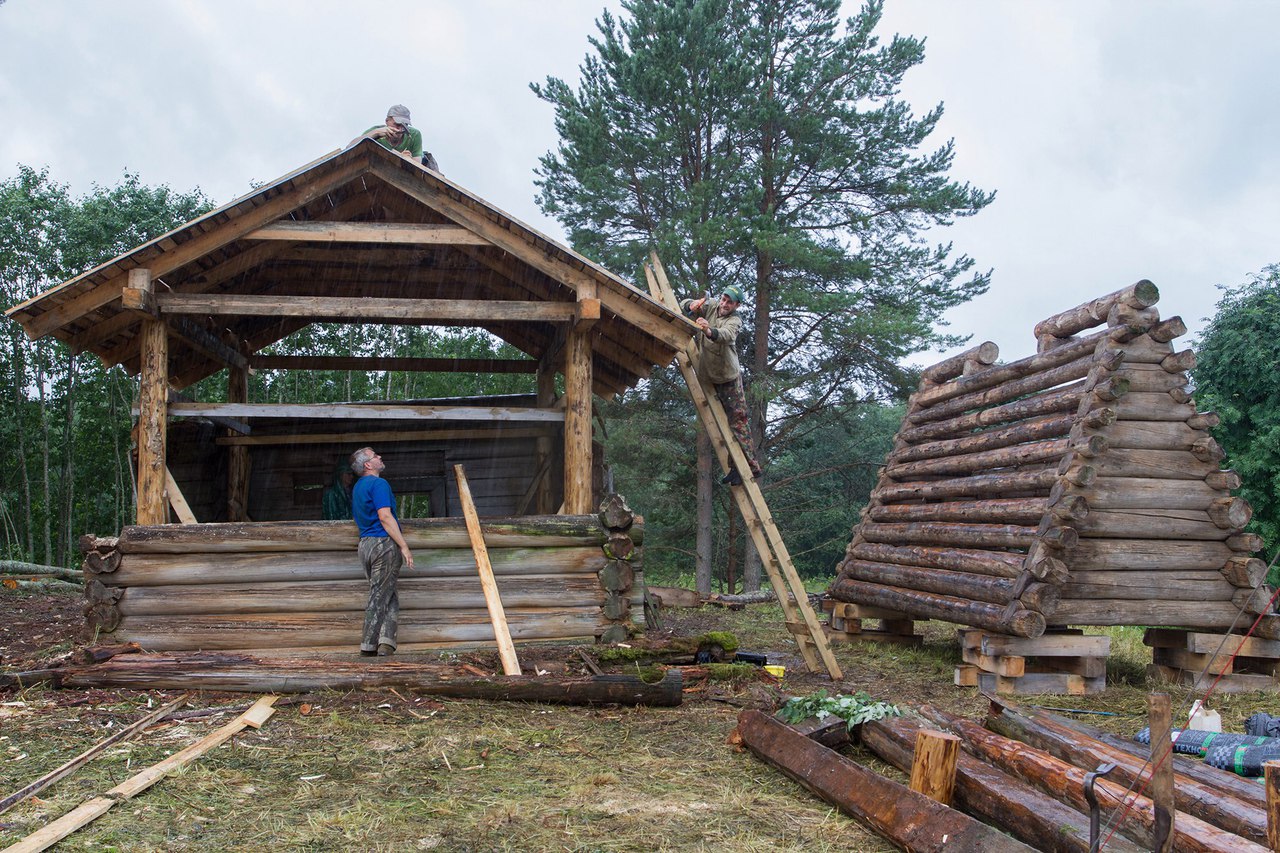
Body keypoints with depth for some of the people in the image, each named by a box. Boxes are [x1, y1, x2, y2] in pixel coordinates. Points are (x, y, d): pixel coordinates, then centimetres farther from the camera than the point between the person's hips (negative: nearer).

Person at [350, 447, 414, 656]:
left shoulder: (357, 487, 19)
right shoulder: (379, 484, -11)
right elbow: (385, 517, -19)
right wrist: (404, 546, -18)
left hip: (365, 543, 9)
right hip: (384, 543, -9)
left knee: (388, 596, 11)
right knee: (380, 597, -3)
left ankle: (385, 641, 1)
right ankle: (369, 645, -2)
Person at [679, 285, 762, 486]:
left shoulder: (735, 319, -15)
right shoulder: (710, 307, 0)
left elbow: (727, 335, -37)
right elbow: (684, 305, -3)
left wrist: (710, 331, -59)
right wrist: (692, 305, -28)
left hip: (729, 377, -6)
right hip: (709, 375, 6)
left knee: (738, 419, -10)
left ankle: (750, 466, -8)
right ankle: (734, 466, 17)